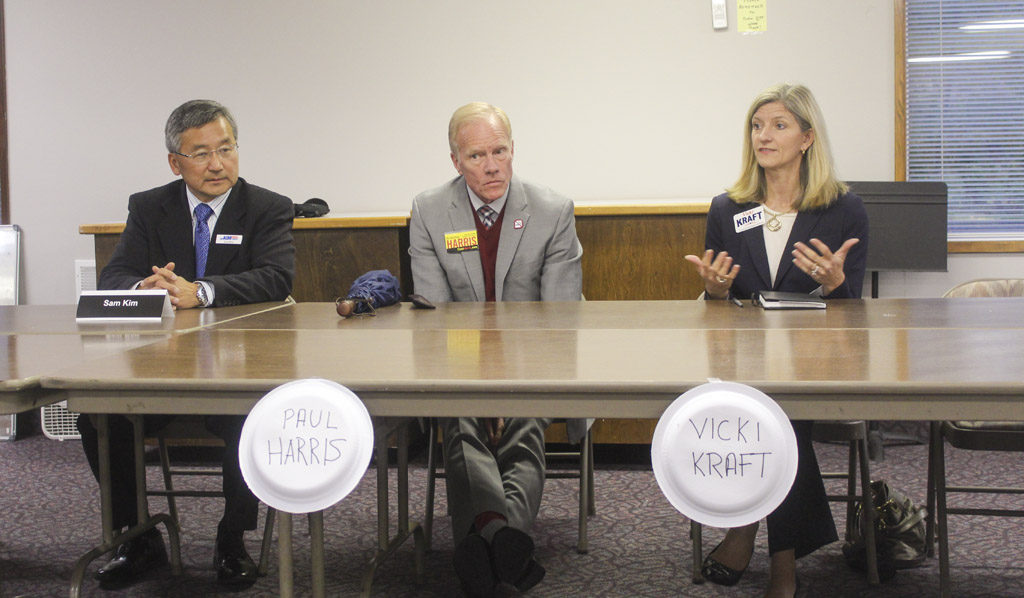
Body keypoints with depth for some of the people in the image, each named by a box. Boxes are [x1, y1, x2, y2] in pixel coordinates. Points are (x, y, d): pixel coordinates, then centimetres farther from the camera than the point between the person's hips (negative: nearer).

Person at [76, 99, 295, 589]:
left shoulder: (269, 209, 3)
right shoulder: (148, 208, 12)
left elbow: (276, 278, -14)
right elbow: (112, 278, 2)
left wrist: (200, 292, -27)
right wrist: (144, 287, -23)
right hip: (161, 365, 3)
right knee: (95, 417, -21)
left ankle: (232, 543, -8)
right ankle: (139, 539, 1)